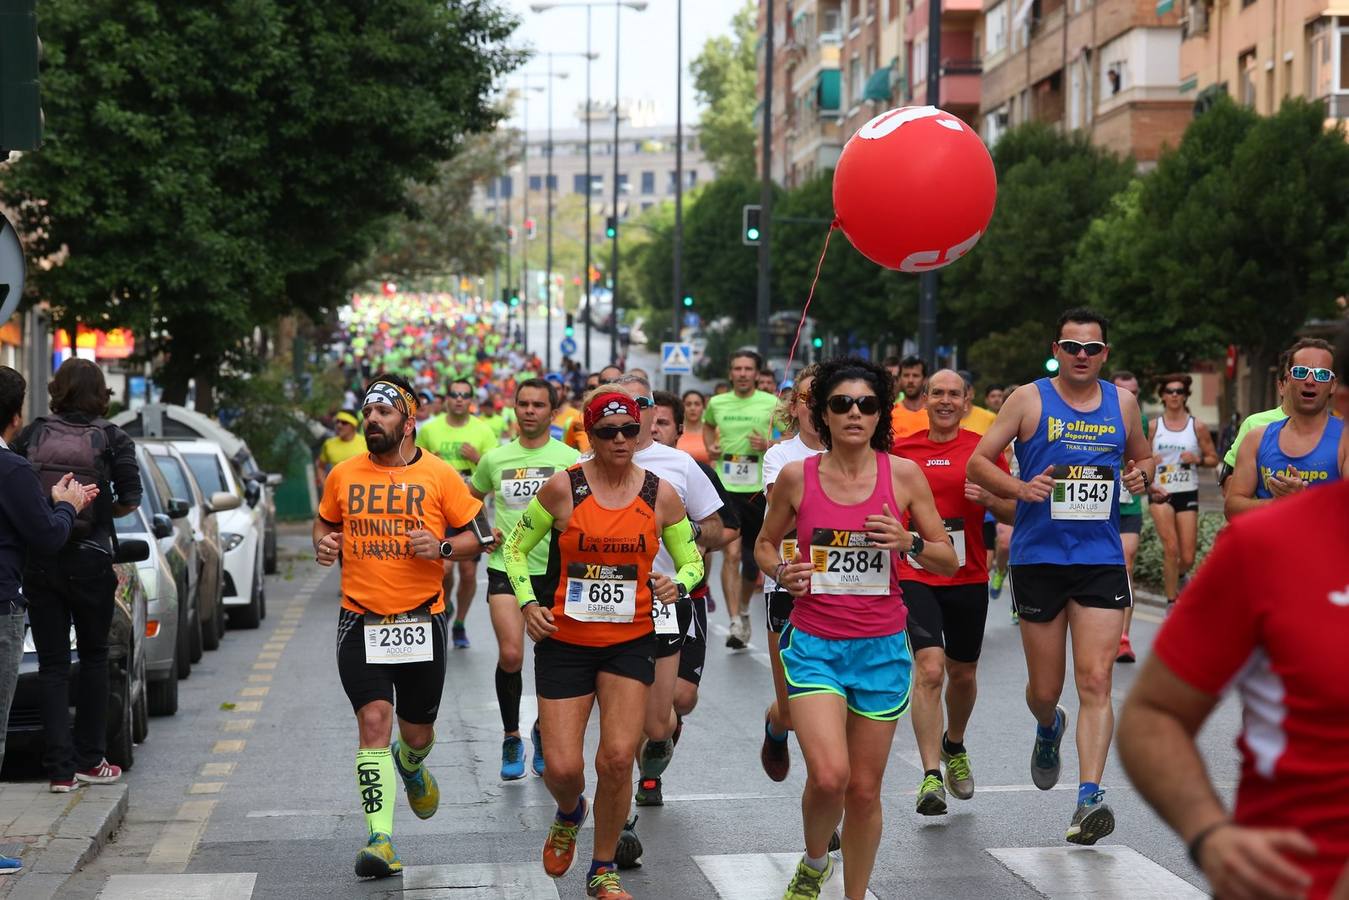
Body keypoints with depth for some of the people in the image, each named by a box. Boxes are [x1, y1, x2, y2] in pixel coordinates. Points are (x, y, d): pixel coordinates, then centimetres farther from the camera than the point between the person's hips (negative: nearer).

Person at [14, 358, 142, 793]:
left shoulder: (31, 435, 1)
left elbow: (9, 491, -3)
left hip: (38, 562, 1)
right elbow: (130, 499, -9)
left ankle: (60, 768, 0)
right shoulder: (112, 439, -3)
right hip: (90, 564, -1)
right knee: (93, 658, 15)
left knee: (52, 664, 6)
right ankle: (90, 760, 15)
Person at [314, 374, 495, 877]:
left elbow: (479, 535, 2)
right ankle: (379, 840, -14)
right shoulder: (344, 475, 4)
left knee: (418, 728, 12)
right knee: (374, 719, -14)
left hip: (421, 621, 0)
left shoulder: (439, 475, -3)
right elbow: (325, 521, 21)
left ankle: (410, 765, 51)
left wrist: (443, 547, -16)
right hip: (360, 622, 0)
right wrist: (323, 543, -1)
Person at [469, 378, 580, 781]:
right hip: (506, 568, 0)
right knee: (510, 654, -14)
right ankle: (511, 738, 3)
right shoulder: (495, 459, 6)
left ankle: (543, 731, 30)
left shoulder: (571, 459, -2)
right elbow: (470, 499, 22)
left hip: (554, 570, 0)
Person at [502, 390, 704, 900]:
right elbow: (516, 549, 3)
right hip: (564, 642, -1)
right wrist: (528, 603, -11)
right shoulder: (563, 488, -7)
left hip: (630, 642, 1)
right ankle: (569, 814, 35)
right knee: (563, 769, -5)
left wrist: (678, 585, -13)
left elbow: (692, 561, 9)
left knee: (617, 759, -11)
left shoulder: (661, 495, -2)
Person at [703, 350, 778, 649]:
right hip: (726, 487, 0)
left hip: (760, 489, 0)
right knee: (732, 553, -14)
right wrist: (710, 447, 9)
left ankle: (743, 609, 36)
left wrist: (767, 445, -16)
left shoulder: (772, 404, -1)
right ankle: (735, 623, -16)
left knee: (753, 558, 11)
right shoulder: (717, 403, 6)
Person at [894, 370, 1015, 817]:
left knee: (962, 674, 15)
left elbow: (1013, 513, 4)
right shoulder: (902, 450, 3)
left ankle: (954, 746, 44)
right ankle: (931, 777, -16)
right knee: (929, 669, -17)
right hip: (915, 577, -1)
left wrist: (990, 499, -15)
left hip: (968, 578, 2)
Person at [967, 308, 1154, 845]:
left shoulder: (1122, 404, 8)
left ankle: (1089, 796, -13)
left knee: (1095, 682, -11)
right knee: (1044, 688, 8)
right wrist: (1022, 489, -18)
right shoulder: (1029, 400, -1)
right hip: (1038, 559, -1)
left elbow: (1142, 455, 24)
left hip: (1101, 560, 1)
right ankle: (1049, 729, 44)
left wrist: (1141, 475, 0)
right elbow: (978, 461, 0)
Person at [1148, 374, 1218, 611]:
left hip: (1188, 493, 1)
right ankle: (1172, 603, -6)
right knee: (1171, 548, -17)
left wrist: (1198, 459, -11)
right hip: (1161, 493, -1)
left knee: (1187, 558, 1)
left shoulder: (1197, 427, 3)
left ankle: (1179, 575, 38)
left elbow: (1213, 459, 9)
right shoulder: (1153, 427, 3)